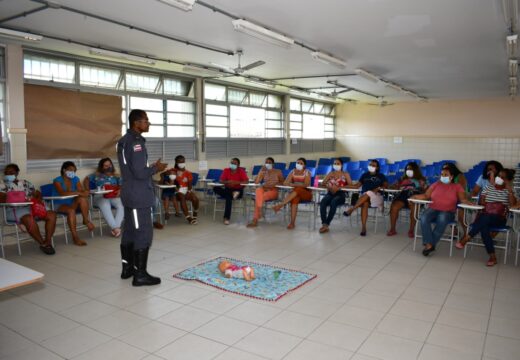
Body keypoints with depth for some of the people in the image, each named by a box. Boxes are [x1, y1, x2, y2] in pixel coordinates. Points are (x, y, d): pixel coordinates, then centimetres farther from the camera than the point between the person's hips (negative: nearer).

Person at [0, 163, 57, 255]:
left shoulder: (25, 183, 23)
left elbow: (38, 194, 23)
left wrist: (38, 200, -1)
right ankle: (42, 244, -22)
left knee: (51, 214, -20)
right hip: (14, 209, -5)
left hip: (31, 207, 5)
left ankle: (48, 242, -22)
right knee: (29, 219, -37)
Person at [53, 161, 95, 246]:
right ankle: (75, 237, -37)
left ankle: (86, 220, -19)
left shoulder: (75, 179, 6)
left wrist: (85, 192, -32)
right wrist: (78, 193, -39)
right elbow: (62, 193, -29)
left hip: (72, 203, 4)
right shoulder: (57, 180, -11)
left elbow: (81, 190, -6)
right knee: (71, 210, -36)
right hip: (60, 205, -4)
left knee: (83, 198, -27)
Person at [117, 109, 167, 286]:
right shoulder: (136, 142, -18)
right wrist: (156, 168, -7)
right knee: (143, 234, -4)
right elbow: (140, 173, -23)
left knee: (129, 232, 15)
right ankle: (140, 274, 1)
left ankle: (127, 268, 25)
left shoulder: (124, 141, 14)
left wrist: (151, 168, 12)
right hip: (139, 196, -10)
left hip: (129, 193, 10)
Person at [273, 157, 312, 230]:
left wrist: (294, 184, -17)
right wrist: (296, 185, -19)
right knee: (295, 198, -35)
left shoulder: (307, 172, -4)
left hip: (306, 193, -2)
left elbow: (306, 185, -18)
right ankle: (292, 222, -41)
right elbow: (285, 183, -3)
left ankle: (281, 205, -38)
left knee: (297, 189, -35)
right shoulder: (293, 171, 7)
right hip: (295, 193, 2)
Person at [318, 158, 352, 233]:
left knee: (333, 202, -38)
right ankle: (324, 224, -38)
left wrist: (339, 188, -16)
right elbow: (322, 183, 12)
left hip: (341, 194, -3)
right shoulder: (330, 173, 20)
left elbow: (350, 185, -3)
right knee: (322, 202, -32)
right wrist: (328, 185, -11)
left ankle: (326, 224, -36)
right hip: (330, 193, 3)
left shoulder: (345, 174, 10)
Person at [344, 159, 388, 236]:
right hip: (364, 197, 1)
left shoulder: (381, 176, 16)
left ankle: (351, 209, -46)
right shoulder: (365, 175, 22)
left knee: (368, 193, -37)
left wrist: (379, 188, -16)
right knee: (365, 203, -36)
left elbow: (386, 185, 4)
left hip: (376, 196, -1)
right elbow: (357, 186, 16)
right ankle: (363, 227, -46)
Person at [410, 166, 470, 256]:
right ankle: (429, 244, -32)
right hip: (433, 209, 2)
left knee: (442, 219, -38)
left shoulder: (457, 186, 11)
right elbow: (426, 195, 10)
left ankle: (431, 243, -30)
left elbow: (463, 199, 0)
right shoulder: (436, 184, 17)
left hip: (448, 212, -2)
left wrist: (469, 203, -23)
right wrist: (415, 196, -8)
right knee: (424, 218, -31)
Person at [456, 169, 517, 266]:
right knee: (484, 226, -33)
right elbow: (481, 201, 5)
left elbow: (512, 204, -11)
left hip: (499, 219, -2)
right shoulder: (488, 186, 11)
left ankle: (466, 238, -32)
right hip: (485, 216, 2)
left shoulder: (509, 190, 6)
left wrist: (509, 189, -14)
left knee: (485, 218, -37)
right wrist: (493, 206, -8)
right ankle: (492, 257, -32)